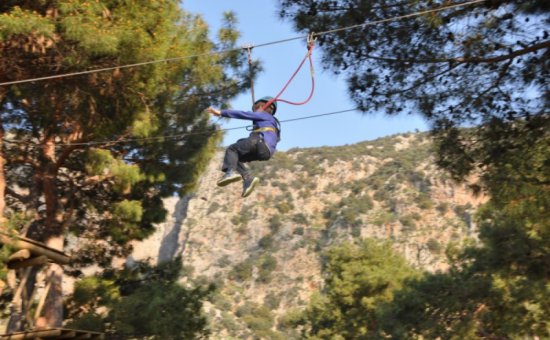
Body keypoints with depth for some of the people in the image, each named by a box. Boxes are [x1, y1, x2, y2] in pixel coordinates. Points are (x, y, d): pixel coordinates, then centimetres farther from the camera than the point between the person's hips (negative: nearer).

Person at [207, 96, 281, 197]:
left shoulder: (264, 115, 12)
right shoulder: (273, 122, 36)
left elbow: (243, 114, 4)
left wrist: (221, 112, 2)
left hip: (261, 142, -8)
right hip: (266, 151, 8)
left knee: (231, 150, -4)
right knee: (236, 157, 15)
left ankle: (231, 172, -29)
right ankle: (248, 178, -6)